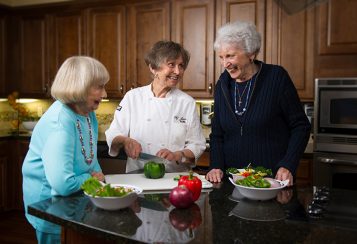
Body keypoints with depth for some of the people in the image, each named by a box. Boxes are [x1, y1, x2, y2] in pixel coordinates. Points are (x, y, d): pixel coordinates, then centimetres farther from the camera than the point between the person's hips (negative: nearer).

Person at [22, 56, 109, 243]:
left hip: (74, 200, 8)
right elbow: (63, 184, -36)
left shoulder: (89, 115, -3)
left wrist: (98, 177, -7)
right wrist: (90, 178, -18)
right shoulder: (59, 124, -30)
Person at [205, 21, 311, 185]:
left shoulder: (276, 77, -9)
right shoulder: (223, 84, 5)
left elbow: (300, 126, -6)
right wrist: (216, 167, -5)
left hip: (273, 179, -3)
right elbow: (217, 134, 9)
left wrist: (288, 166, -15)